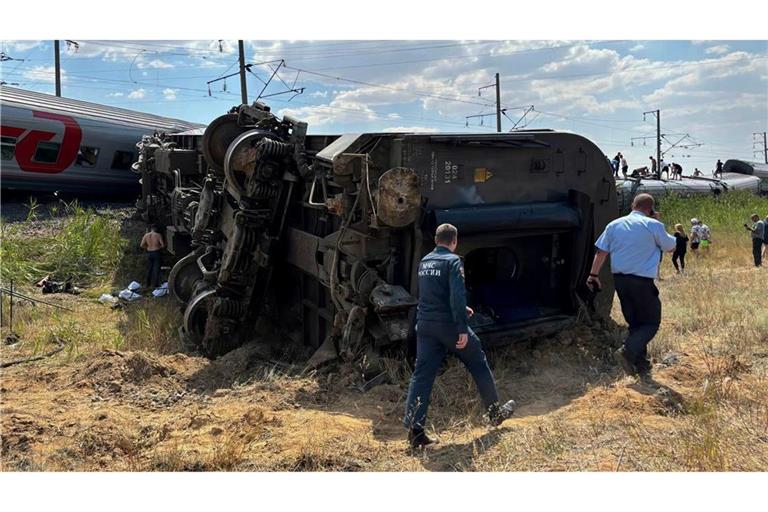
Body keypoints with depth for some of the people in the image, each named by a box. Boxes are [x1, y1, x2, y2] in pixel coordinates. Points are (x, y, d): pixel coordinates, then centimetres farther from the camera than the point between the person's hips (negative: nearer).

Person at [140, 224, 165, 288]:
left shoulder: (146, 235, 2)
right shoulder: (158, 235, -8)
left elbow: (141, 245, 1)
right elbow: (163, 245, -12)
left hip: (149, 253, 4)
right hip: (156, 253, -4)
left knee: (149, 269, 14)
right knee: (156, 269, 2)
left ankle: (148, 284, 20)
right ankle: (155, 284, 1)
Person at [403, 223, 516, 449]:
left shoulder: (424, 262, 12)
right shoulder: (452, 261, -11)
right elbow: (457, 296, -21)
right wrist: (462, 328, -20)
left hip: (425, 325, 6)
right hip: (448, 325, -6)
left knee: (422, 374, 4)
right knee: (479, 364, 14)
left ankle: (414, 429, -4)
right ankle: (496, 412, 30)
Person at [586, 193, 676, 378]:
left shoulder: (614, 224, 7)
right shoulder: (653, 225, -6)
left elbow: (601, 251, 5)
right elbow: (671, 246, 9)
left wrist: (594, 275, 10)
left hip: (620, 279, 6)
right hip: (642, 281, -6)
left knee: (634, 322, 15)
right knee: (652, 322, 5)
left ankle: (641, 365, 15)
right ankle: (627, 352, -16)